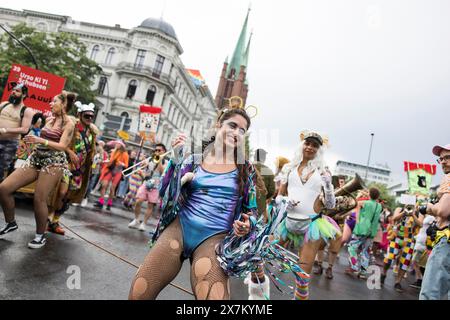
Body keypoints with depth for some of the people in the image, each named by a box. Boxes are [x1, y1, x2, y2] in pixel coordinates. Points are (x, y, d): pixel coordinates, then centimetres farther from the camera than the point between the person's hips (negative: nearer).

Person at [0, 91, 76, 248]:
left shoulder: (68, 124, -3)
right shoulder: (49, 119, 17)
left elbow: (62, 146, -15)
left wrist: (41, 141, -24)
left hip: (54, 162, -7)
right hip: (35, 158, 7)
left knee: (39, 199, -10)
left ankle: (40, 236, 11)